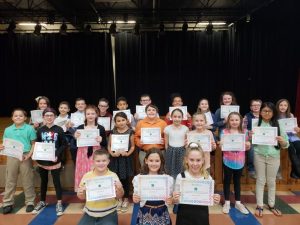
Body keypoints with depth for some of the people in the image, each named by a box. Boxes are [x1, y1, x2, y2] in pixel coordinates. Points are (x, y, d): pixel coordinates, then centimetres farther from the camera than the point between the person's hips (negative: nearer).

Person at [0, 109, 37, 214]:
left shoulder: (29, 128, -4)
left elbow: (34, 144, -3)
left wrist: (29, 155, -15)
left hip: (25, 157, -3)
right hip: (11, 157, 3)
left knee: (27, 181, 6)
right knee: (10, 181, 10)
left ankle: (30, 202, 18)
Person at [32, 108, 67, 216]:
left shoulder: (59, 130, -6)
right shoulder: (40, 130, 1)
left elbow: (64, 145, -5)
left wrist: (57, 155, -17)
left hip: (55, 161, -3)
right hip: (42, 161, 3)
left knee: (56, 181, 3)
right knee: (44, 181, 17)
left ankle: (59, 203, 14)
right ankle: (42, 202, 33)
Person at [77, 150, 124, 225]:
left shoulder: (113, 176, -7)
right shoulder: (87, 176, -3)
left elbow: (119, 196, -2)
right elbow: (82, 197, 7)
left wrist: (119, 188, -23)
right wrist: (80, 193, -16)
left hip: (108, 214, -2)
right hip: (89, 214, 2)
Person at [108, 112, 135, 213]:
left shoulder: (130, 132, -4)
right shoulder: (113, 132, 1)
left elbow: (132, 146, -1)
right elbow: (109, 145, 2)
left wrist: (128, 153, -17)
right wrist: (112, 153, -15)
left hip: (126, 158, -1)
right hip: (116, 158, 2)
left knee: (125, 179, 7)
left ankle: (126, 199, 23)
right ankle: (119, 199, 26)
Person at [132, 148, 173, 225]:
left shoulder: (168, 178, -4)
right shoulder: (138, 178, -6)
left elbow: (170, 199, 4)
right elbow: (136, 199, 1)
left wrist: (170, 201, -18)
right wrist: (135, 199, -21)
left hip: (162, 214, 1)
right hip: (145, 214, 0)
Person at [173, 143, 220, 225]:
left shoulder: (207, 178, -7)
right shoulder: (181, 177, -11)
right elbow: (176, 200, -3)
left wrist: (215, 200, -15)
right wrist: (174, 199, -24)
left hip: (202, 217, 1)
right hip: (184, 217, -1)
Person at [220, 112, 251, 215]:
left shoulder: (244, 132, 2)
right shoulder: (224, 132, -5)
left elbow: (247, 148, 8)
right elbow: (221, 146, -7)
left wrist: (248, 145, -13)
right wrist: (221, 144, -28)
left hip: (240, 161, 2)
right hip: (228, 161, -2)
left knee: (237, 181, 15)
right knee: (227, 180, 9)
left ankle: (238, 202, 28)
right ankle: (227, 202, 22)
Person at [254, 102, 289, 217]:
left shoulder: (278, 125, 0)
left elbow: (286, 145, 3)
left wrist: (282, 141, -19)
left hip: (274, 156, 1)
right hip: (259, 155, -1)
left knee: (271, 181, 13)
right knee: (260, 180, 7)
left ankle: (271, 205, 27)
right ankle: (259, 206, 15)